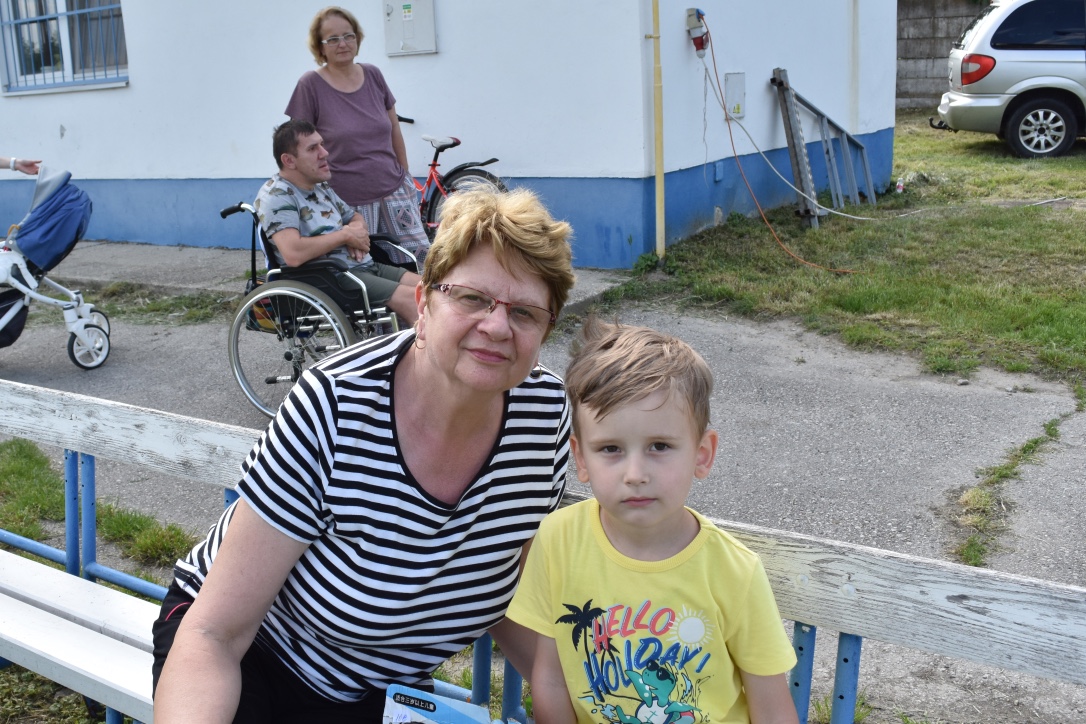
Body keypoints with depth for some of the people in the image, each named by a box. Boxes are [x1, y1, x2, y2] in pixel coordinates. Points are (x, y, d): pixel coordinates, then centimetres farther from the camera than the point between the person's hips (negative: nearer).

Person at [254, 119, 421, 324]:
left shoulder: (320, 186, 18)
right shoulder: (275, 195, -10)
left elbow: (355, 218, 30)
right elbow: (293, 254, -25)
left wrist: (356, 230, 2)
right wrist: (345, 235, -13)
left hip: (363, 266, 9)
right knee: (410, 298, -24)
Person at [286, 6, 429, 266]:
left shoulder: (373, 75, 7)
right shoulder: (310, 85, -5)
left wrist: (405, 175, 16)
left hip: (393, 189, 4)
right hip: (349, 201, -4)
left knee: (423, 259, -2)